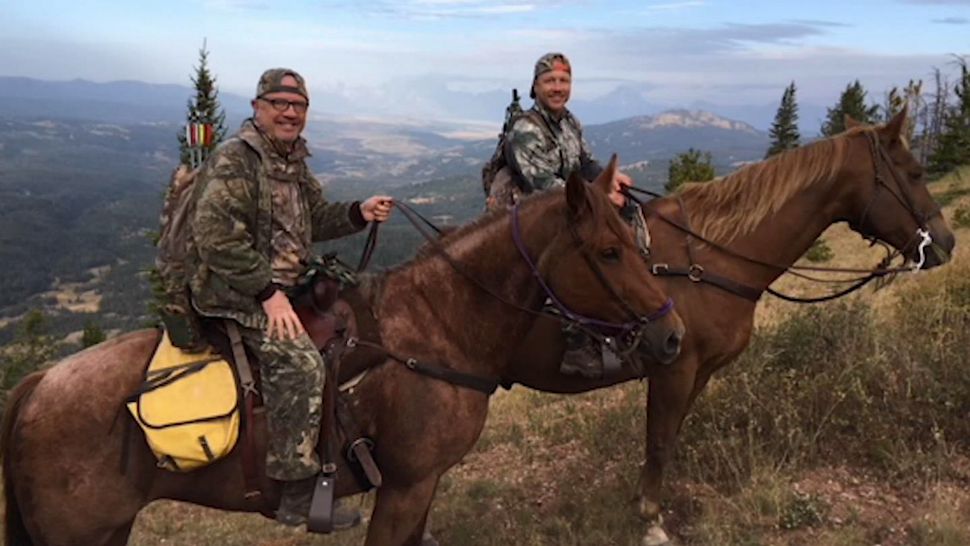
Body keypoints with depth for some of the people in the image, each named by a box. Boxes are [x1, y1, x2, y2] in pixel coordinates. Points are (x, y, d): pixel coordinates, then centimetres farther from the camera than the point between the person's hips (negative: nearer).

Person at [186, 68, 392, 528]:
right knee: (300, 361, -26)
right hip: (233, 290, -10)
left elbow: (316, 220, 19)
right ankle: (299, 494, -19)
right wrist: (267, 291, -26)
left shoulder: (293, 162, 12)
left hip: (282, 285, 10)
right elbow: (216, 237, -23)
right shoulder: (234, 161, -15)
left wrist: (360, 213, 0)